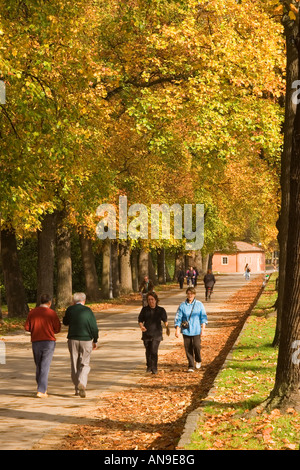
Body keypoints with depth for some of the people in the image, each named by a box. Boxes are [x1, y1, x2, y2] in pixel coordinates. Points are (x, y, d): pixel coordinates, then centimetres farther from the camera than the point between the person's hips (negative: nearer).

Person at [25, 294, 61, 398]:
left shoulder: (32, 312, 2)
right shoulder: (51, 313, -7)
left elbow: (27, 327, 3)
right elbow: (57, 329, -4)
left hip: (35, 341, 3)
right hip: (49, 341, -3)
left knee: (38, 366, 16)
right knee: (45, 366, -3)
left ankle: (43, 388, 26)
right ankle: (41, 391, -9)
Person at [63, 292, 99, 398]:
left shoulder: (70, 310, -1)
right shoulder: (88, 311, -4)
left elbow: (65, 322, 16)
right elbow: (94, 327, -4)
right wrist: (95, 341, 8)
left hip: (73, 340, 1)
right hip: (86, 340, -1)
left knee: (74, 365, 11)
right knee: (84, 364, 5)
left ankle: (77, 389, 13)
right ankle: (82, 383, -19)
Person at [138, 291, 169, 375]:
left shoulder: (161, 310, 2)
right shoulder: (144, 309, 3)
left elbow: (165, 320, 16)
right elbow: (140, 320, 5)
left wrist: (167, 328, 10)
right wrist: (141, 326, -14)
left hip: (156, 334, -2)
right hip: (146, 333, 2)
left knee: (154, 351, -14)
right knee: (148, 351, 12)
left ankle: (154, 368, -8)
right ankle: (149, 366, 31)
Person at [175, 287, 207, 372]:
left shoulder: (199, 304, 2)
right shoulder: (182, 306, 1)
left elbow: (203, 317, 5)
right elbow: (178, 318, 4)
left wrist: (203, 329, -1)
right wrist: (177, 330, -2)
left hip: (196, 330, -1)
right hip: (186, 330, 1)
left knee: (196, 346, -11)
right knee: (188, 348, 1)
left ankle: (198, 360, 18)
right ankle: (191, 366, 14)